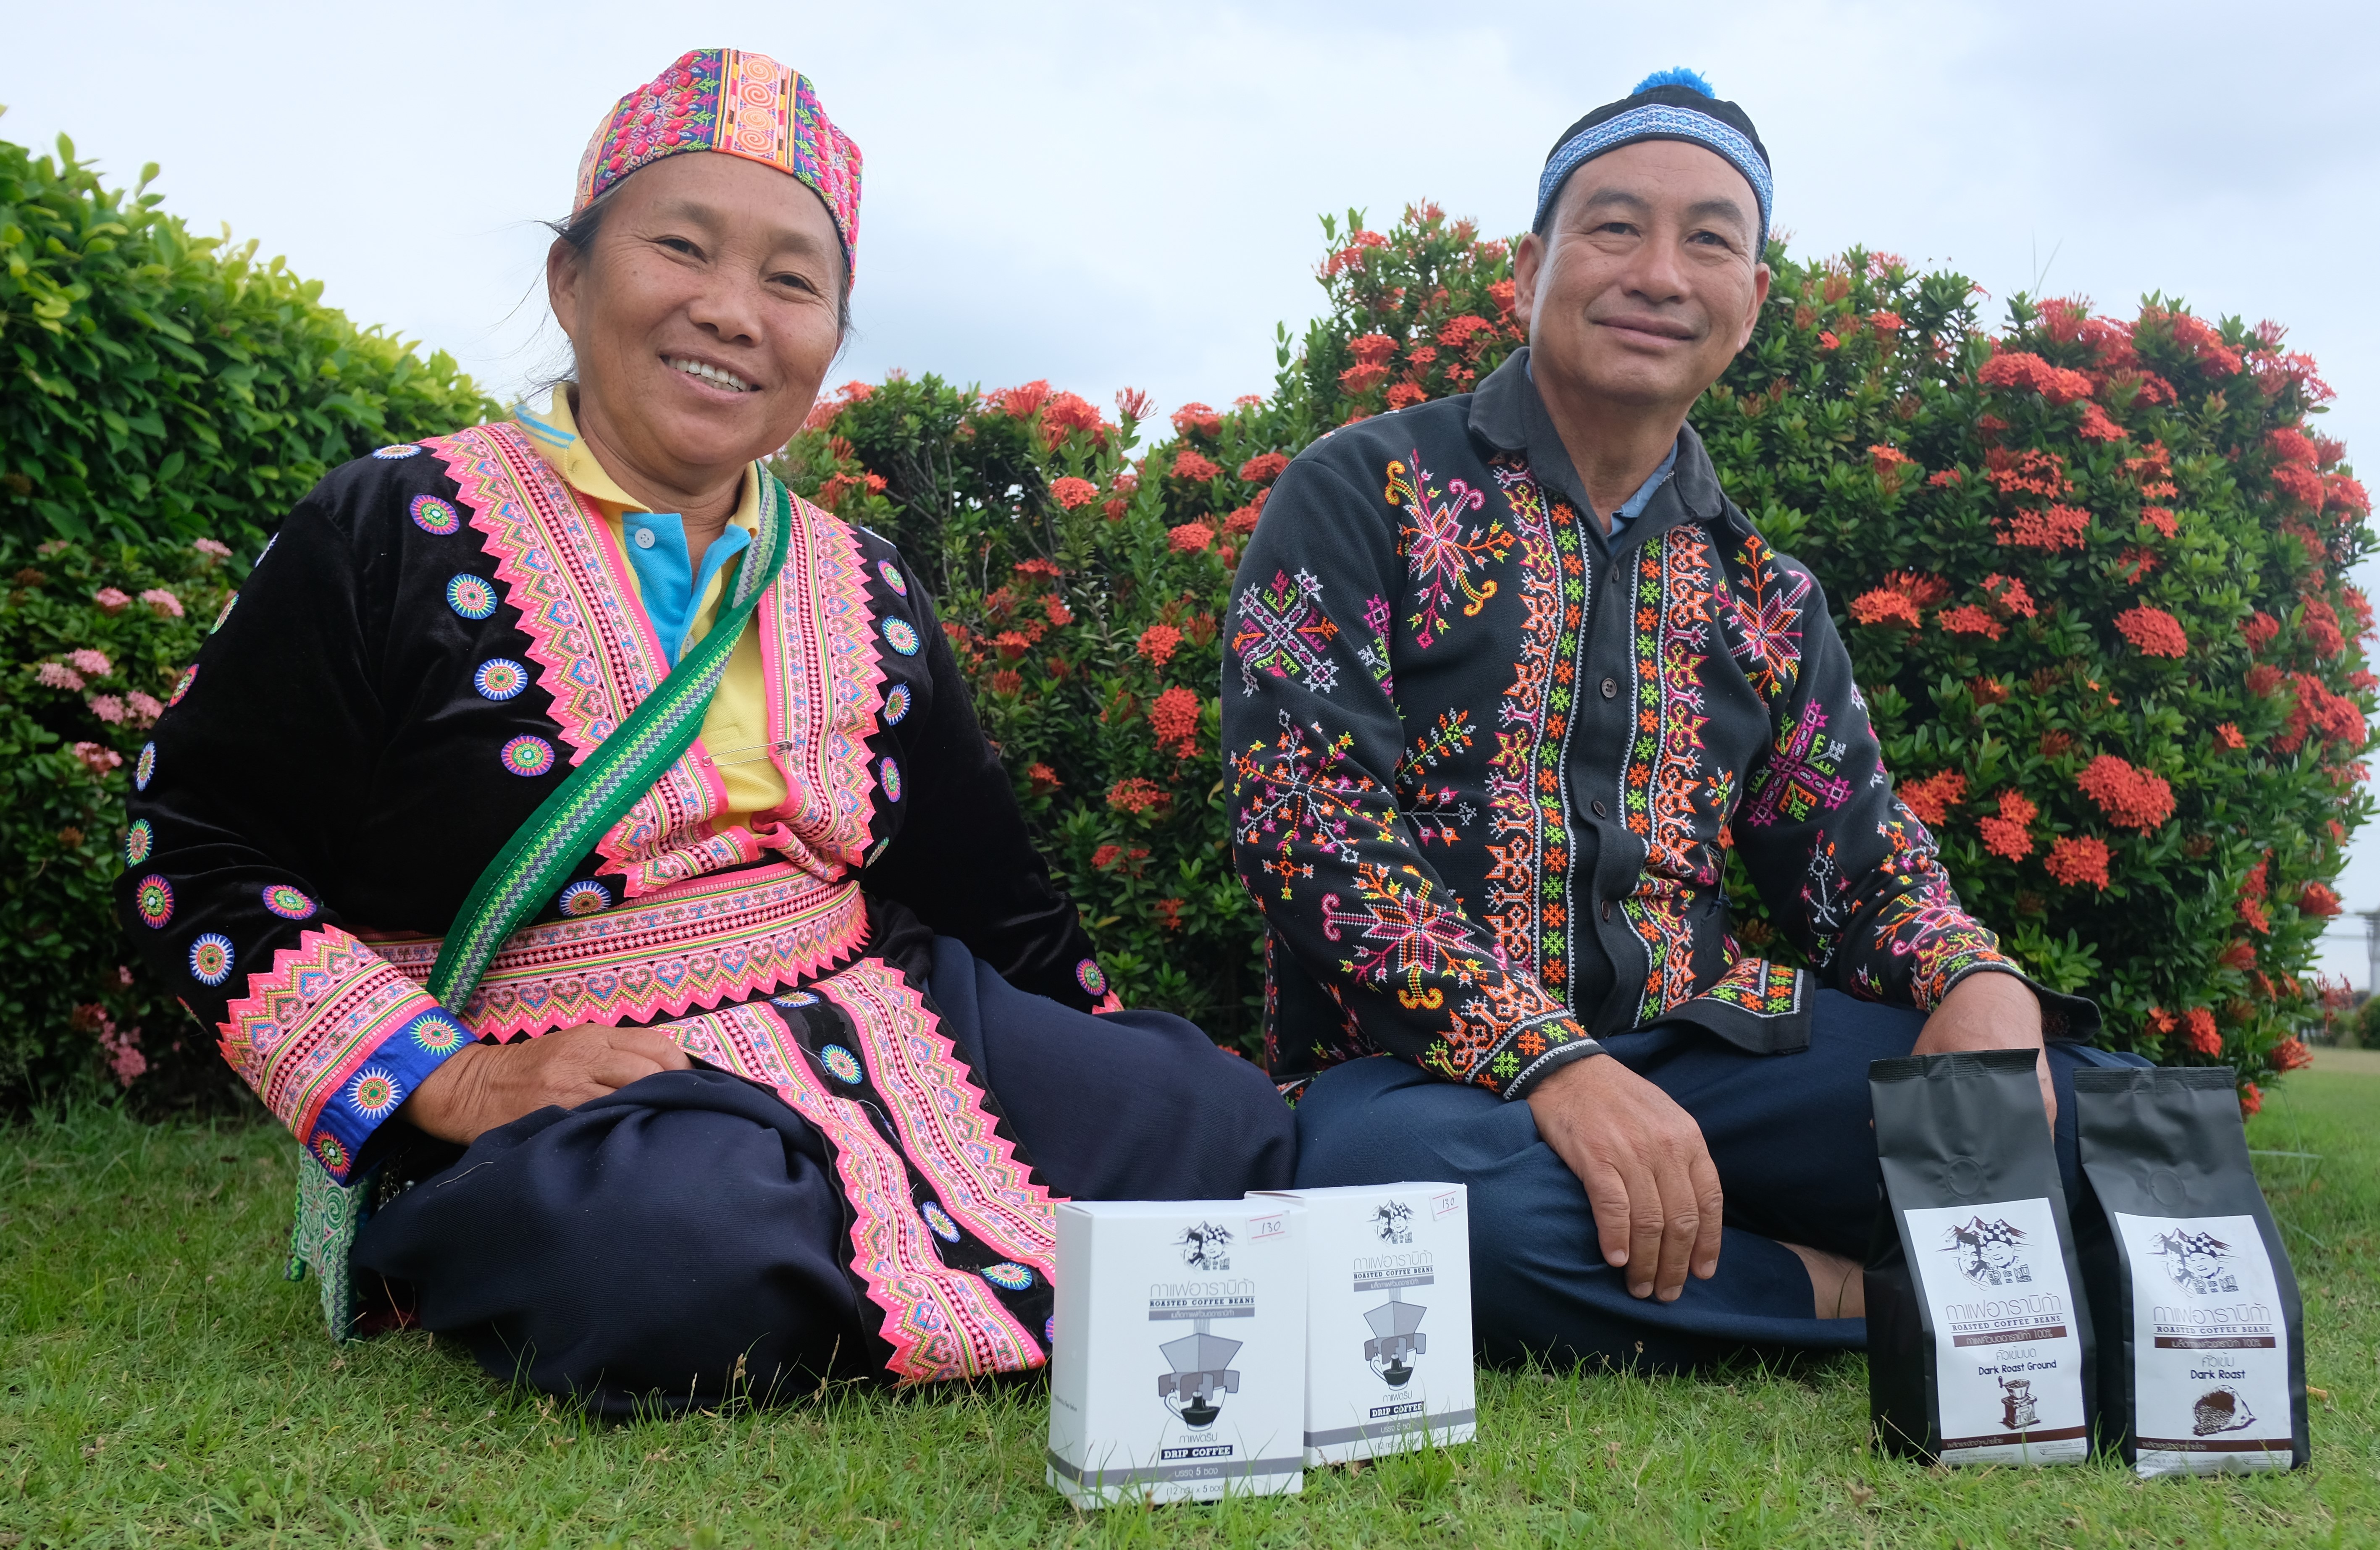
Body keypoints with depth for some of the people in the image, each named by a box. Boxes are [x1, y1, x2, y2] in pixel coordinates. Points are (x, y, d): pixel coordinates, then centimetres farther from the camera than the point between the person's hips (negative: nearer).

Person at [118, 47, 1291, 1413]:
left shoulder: (864, 591, 11)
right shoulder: (397, 534, -3)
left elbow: (991, 890, 18)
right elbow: (195, 852, -4)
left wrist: (1121, 1082, 15)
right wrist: (445, 1081, -14)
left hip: (874, 1030, 5)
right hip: (558, 1091, -4)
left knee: (1228, 1129, -8)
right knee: (682, 1250, -38)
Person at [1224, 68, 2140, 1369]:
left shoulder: (1762, 596, 16)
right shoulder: (1363, 497, 0)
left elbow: (1855, 849, 15)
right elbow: (1304, 818, -11)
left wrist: (1979, 982, -11)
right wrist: (1552, 1065, -23)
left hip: (1694, 1051, 4)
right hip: (1428, 1063, -3)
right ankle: (1838, 1296, -13)